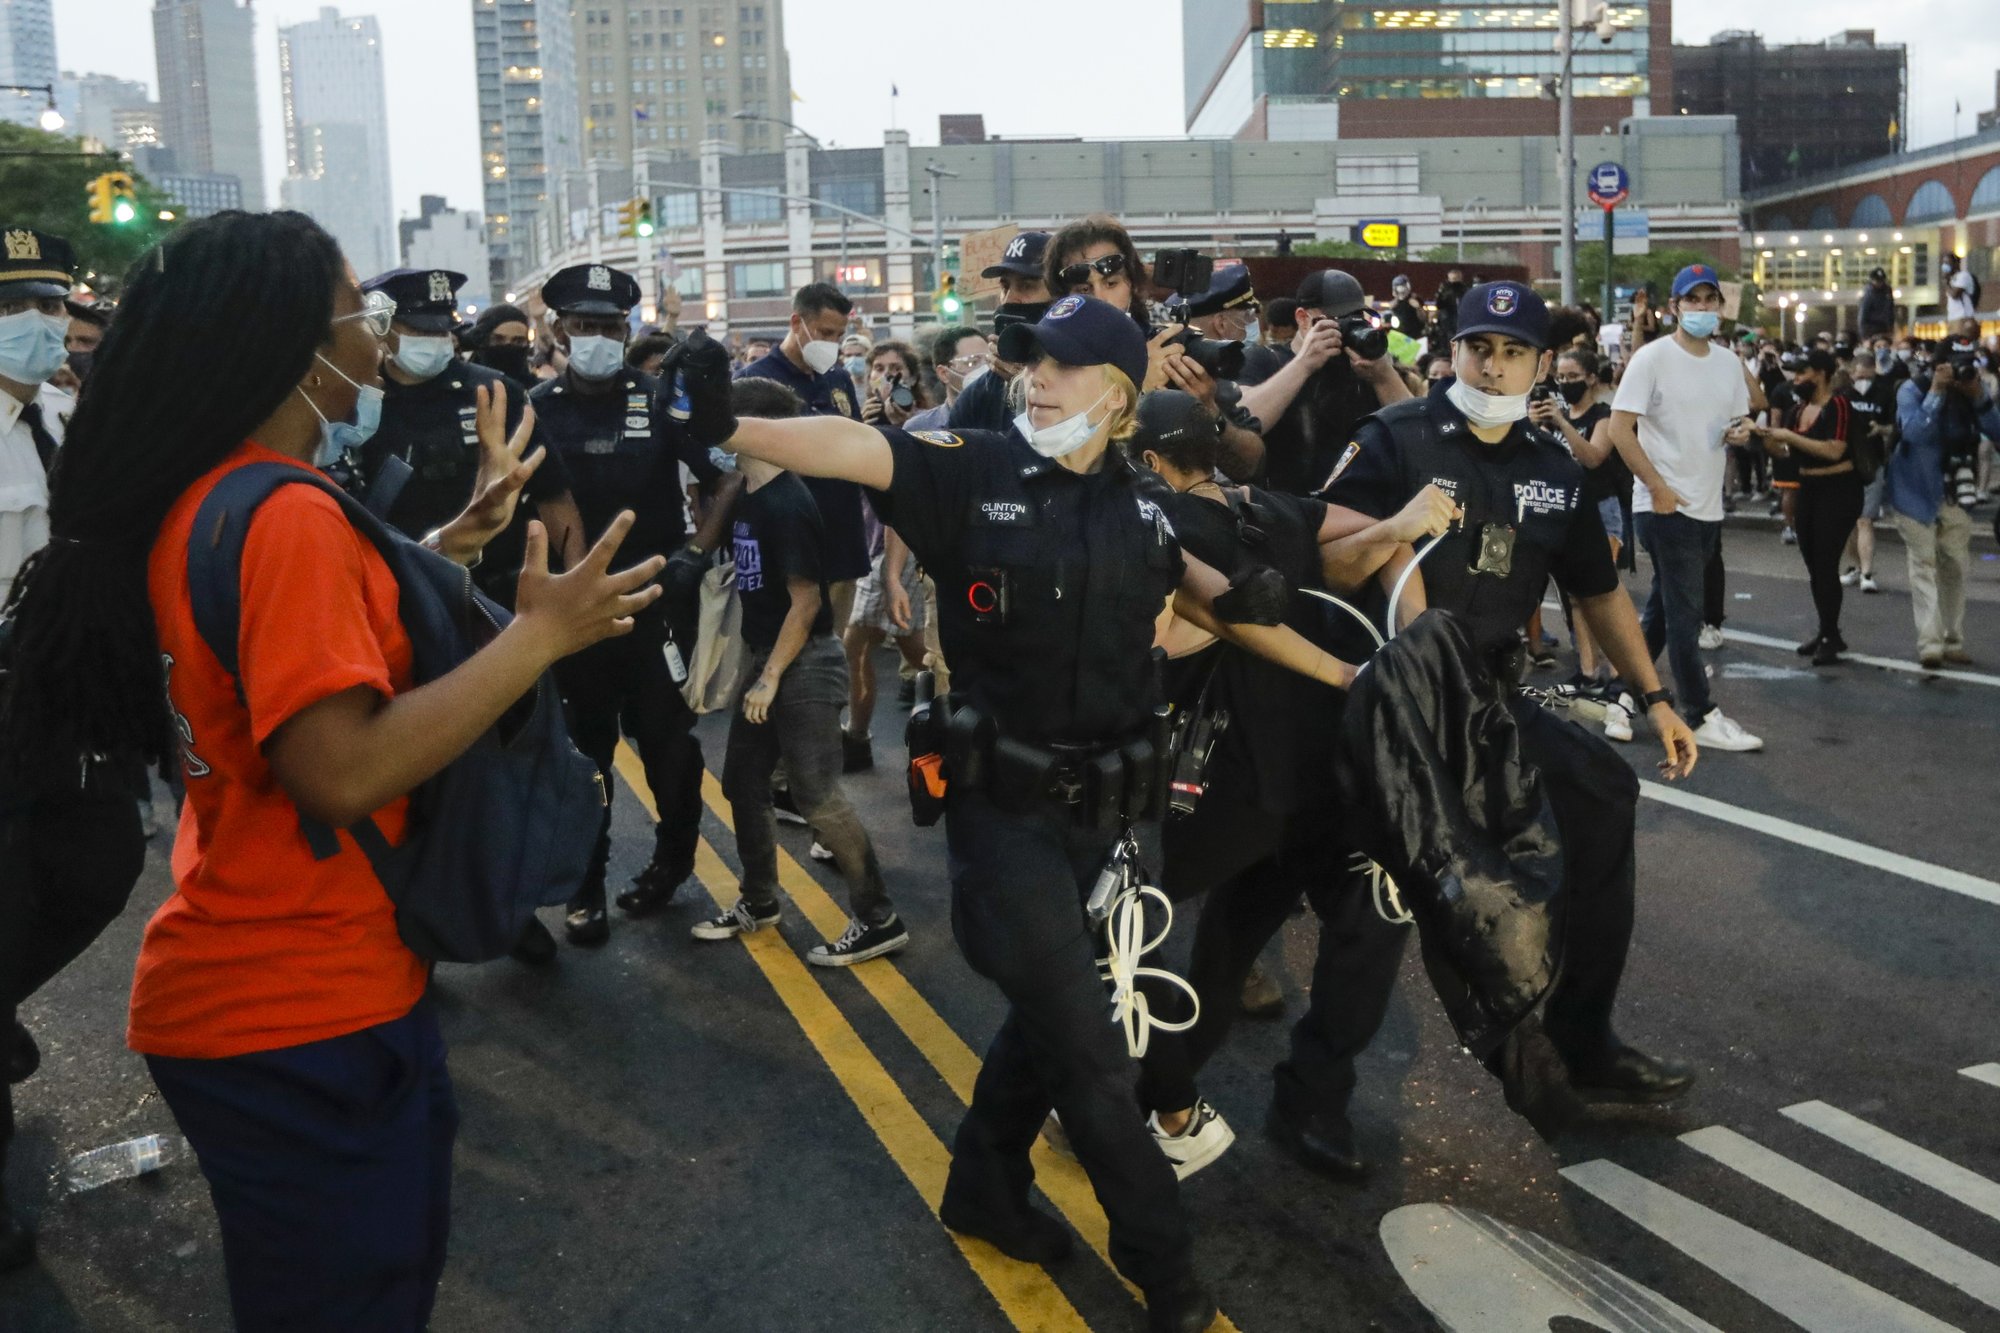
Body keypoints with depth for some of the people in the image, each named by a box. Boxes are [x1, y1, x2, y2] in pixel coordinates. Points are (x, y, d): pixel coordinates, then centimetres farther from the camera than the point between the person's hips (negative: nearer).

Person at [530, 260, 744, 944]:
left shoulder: (660, 399, -3)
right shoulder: (538, 410, 0)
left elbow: (727, 477, 1)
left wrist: (694, 554, -8)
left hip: (658, 600, -1)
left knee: (665, 735, 8)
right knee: (584, 747, 9)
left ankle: (673, 857, 29)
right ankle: (586, 886, 19)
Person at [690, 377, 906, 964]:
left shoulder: (787, 504, -20)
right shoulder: (749, 495, 8)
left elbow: (807, 600, -21)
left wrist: (771, 678, -18)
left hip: (805, 664, -9)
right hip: (769, 658, 9)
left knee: (816, 796, -6)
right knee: (742, 781, 15)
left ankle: (878, 918, 4)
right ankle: (758, 901, 30)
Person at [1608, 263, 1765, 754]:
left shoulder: (1728, 364, 11)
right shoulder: (1651, 357, -9)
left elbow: (1737, 420, 21)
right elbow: (1620, 428, -13)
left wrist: (1740, 432, -5)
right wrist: (1659, 487, -18)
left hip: (1708, 508, 7)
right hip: (1664, 506, -7)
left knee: (1662, 607, 13)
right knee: (1685, 612, -4)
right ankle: (1703, 717, 2)